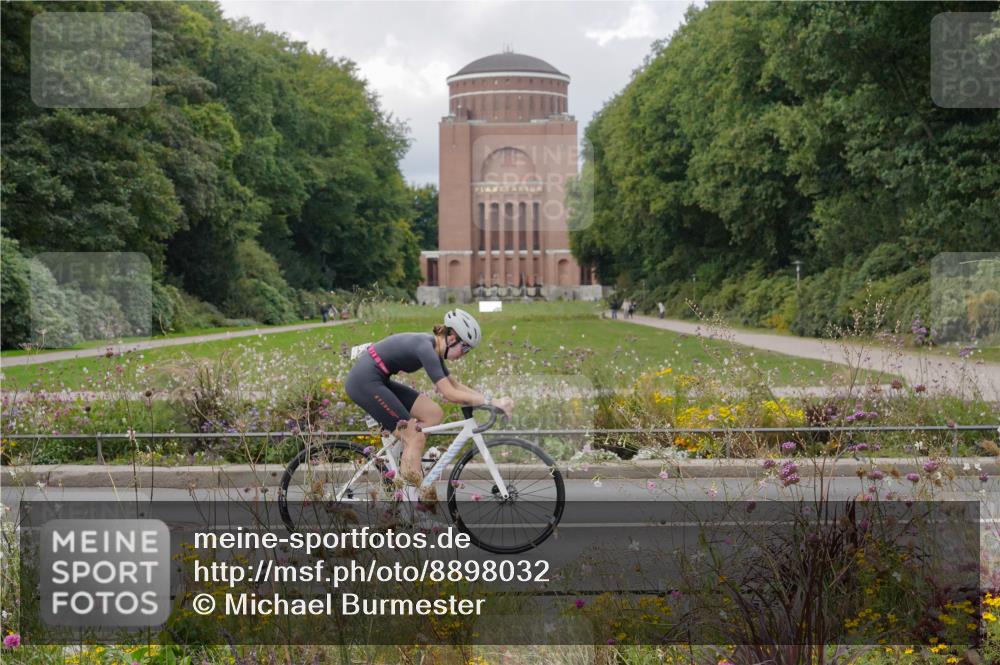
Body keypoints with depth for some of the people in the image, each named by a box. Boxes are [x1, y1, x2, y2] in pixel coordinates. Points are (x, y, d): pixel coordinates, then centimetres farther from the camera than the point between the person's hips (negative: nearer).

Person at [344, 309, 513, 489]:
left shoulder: (432, 347, 8)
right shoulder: (425, 347, -20)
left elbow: (454, 385, 17)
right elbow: (449, 393, -24)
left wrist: (485, 398, 4)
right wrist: (490, 402, -22)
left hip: (378, 380, 10)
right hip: (365, 380, -10)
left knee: (434, 413, 1)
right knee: (416, 438, -10)